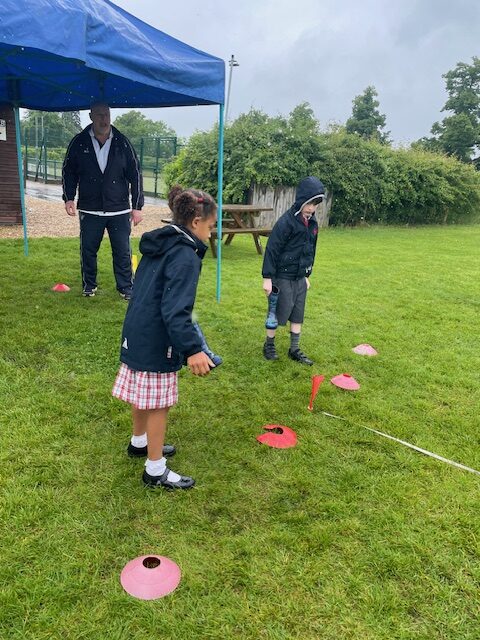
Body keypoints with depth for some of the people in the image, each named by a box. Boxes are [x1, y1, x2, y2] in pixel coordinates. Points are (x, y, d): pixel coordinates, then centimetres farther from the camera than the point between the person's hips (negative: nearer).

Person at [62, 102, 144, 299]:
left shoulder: (122, 142, 0)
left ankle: (126, 288, 15)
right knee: (88, 251, 8)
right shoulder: (79, 142, 1)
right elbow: (68, 171, 9)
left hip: (120, 210, -1)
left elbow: (135, 174, 2)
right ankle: (89, 286, 25)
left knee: (123, 252, 1)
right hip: (89, 210, 1)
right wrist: (69, 198, -3)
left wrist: (137, 206, 0)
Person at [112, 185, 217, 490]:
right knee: (159, 404, 5)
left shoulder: (159, 244, 8)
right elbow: (175, 310, -29)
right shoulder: (185, 256, -20)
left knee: (144, 396, 26)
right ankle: (156, 470, 20)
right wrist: (192, 349, -34)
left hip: (138, 333, 9)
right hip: (156, 343, -9)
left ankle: (140, 442, 47)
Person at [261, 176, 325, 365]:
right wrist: (267, 277, -18)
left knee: (298, 315, 12)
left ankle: (294, 350, 23)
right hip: (283, 277, -7)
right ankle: (269, 345, 23)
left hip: (300, 278, 7)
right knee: (278, 313, 3)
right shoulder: (286, 221, -17)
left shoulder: (312, 224, 6)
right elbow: (272, 250, -17)